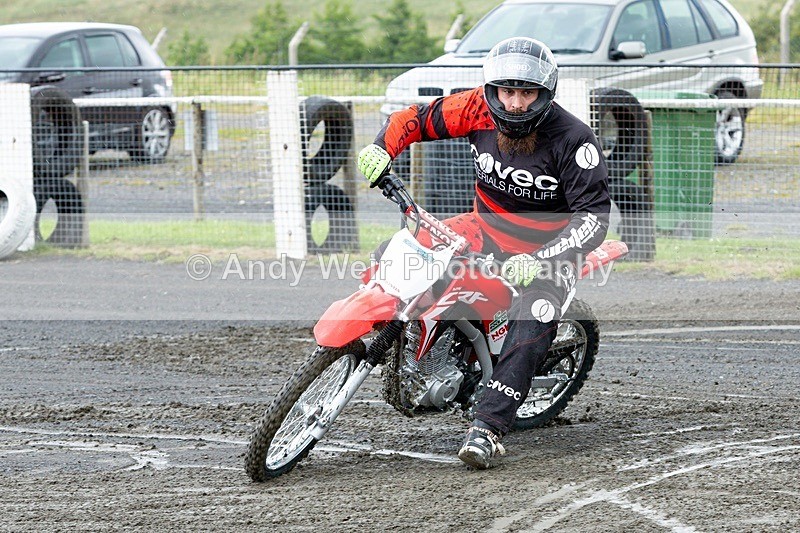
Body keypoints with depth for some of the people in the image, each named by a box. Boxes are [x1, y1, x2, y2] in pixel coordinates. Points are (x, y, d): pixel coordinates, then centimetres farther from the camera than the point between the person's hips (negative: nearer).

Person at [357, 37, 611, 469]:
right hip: (485, 227, 5)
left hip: (548, 245, -5)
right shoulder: (479, 109, -10)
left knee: (529, 333, -28)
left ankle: (487, 427, -28)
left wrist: (539, 260, -34)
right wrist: (382, 147, -16)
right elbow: (418, 118, 5)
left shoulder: (573, 140, -22)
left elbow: (594, 214, -23)